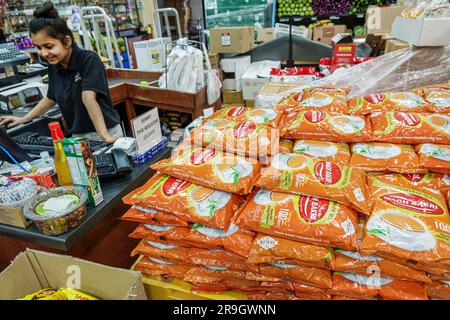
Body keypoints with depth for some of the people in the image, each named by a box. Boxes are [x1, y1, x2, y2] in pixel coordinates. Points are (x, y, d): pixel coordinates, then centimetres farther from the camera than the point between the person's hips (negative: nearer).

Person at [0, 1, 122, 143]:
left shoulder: (90, 60, -16)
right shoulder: (53, 66, 2)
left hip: (107, 132, -5)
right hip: (78, 135, 6)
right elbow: (51, 98, 16)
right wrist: (24, 119, 17)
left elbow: (88, 97, -28)